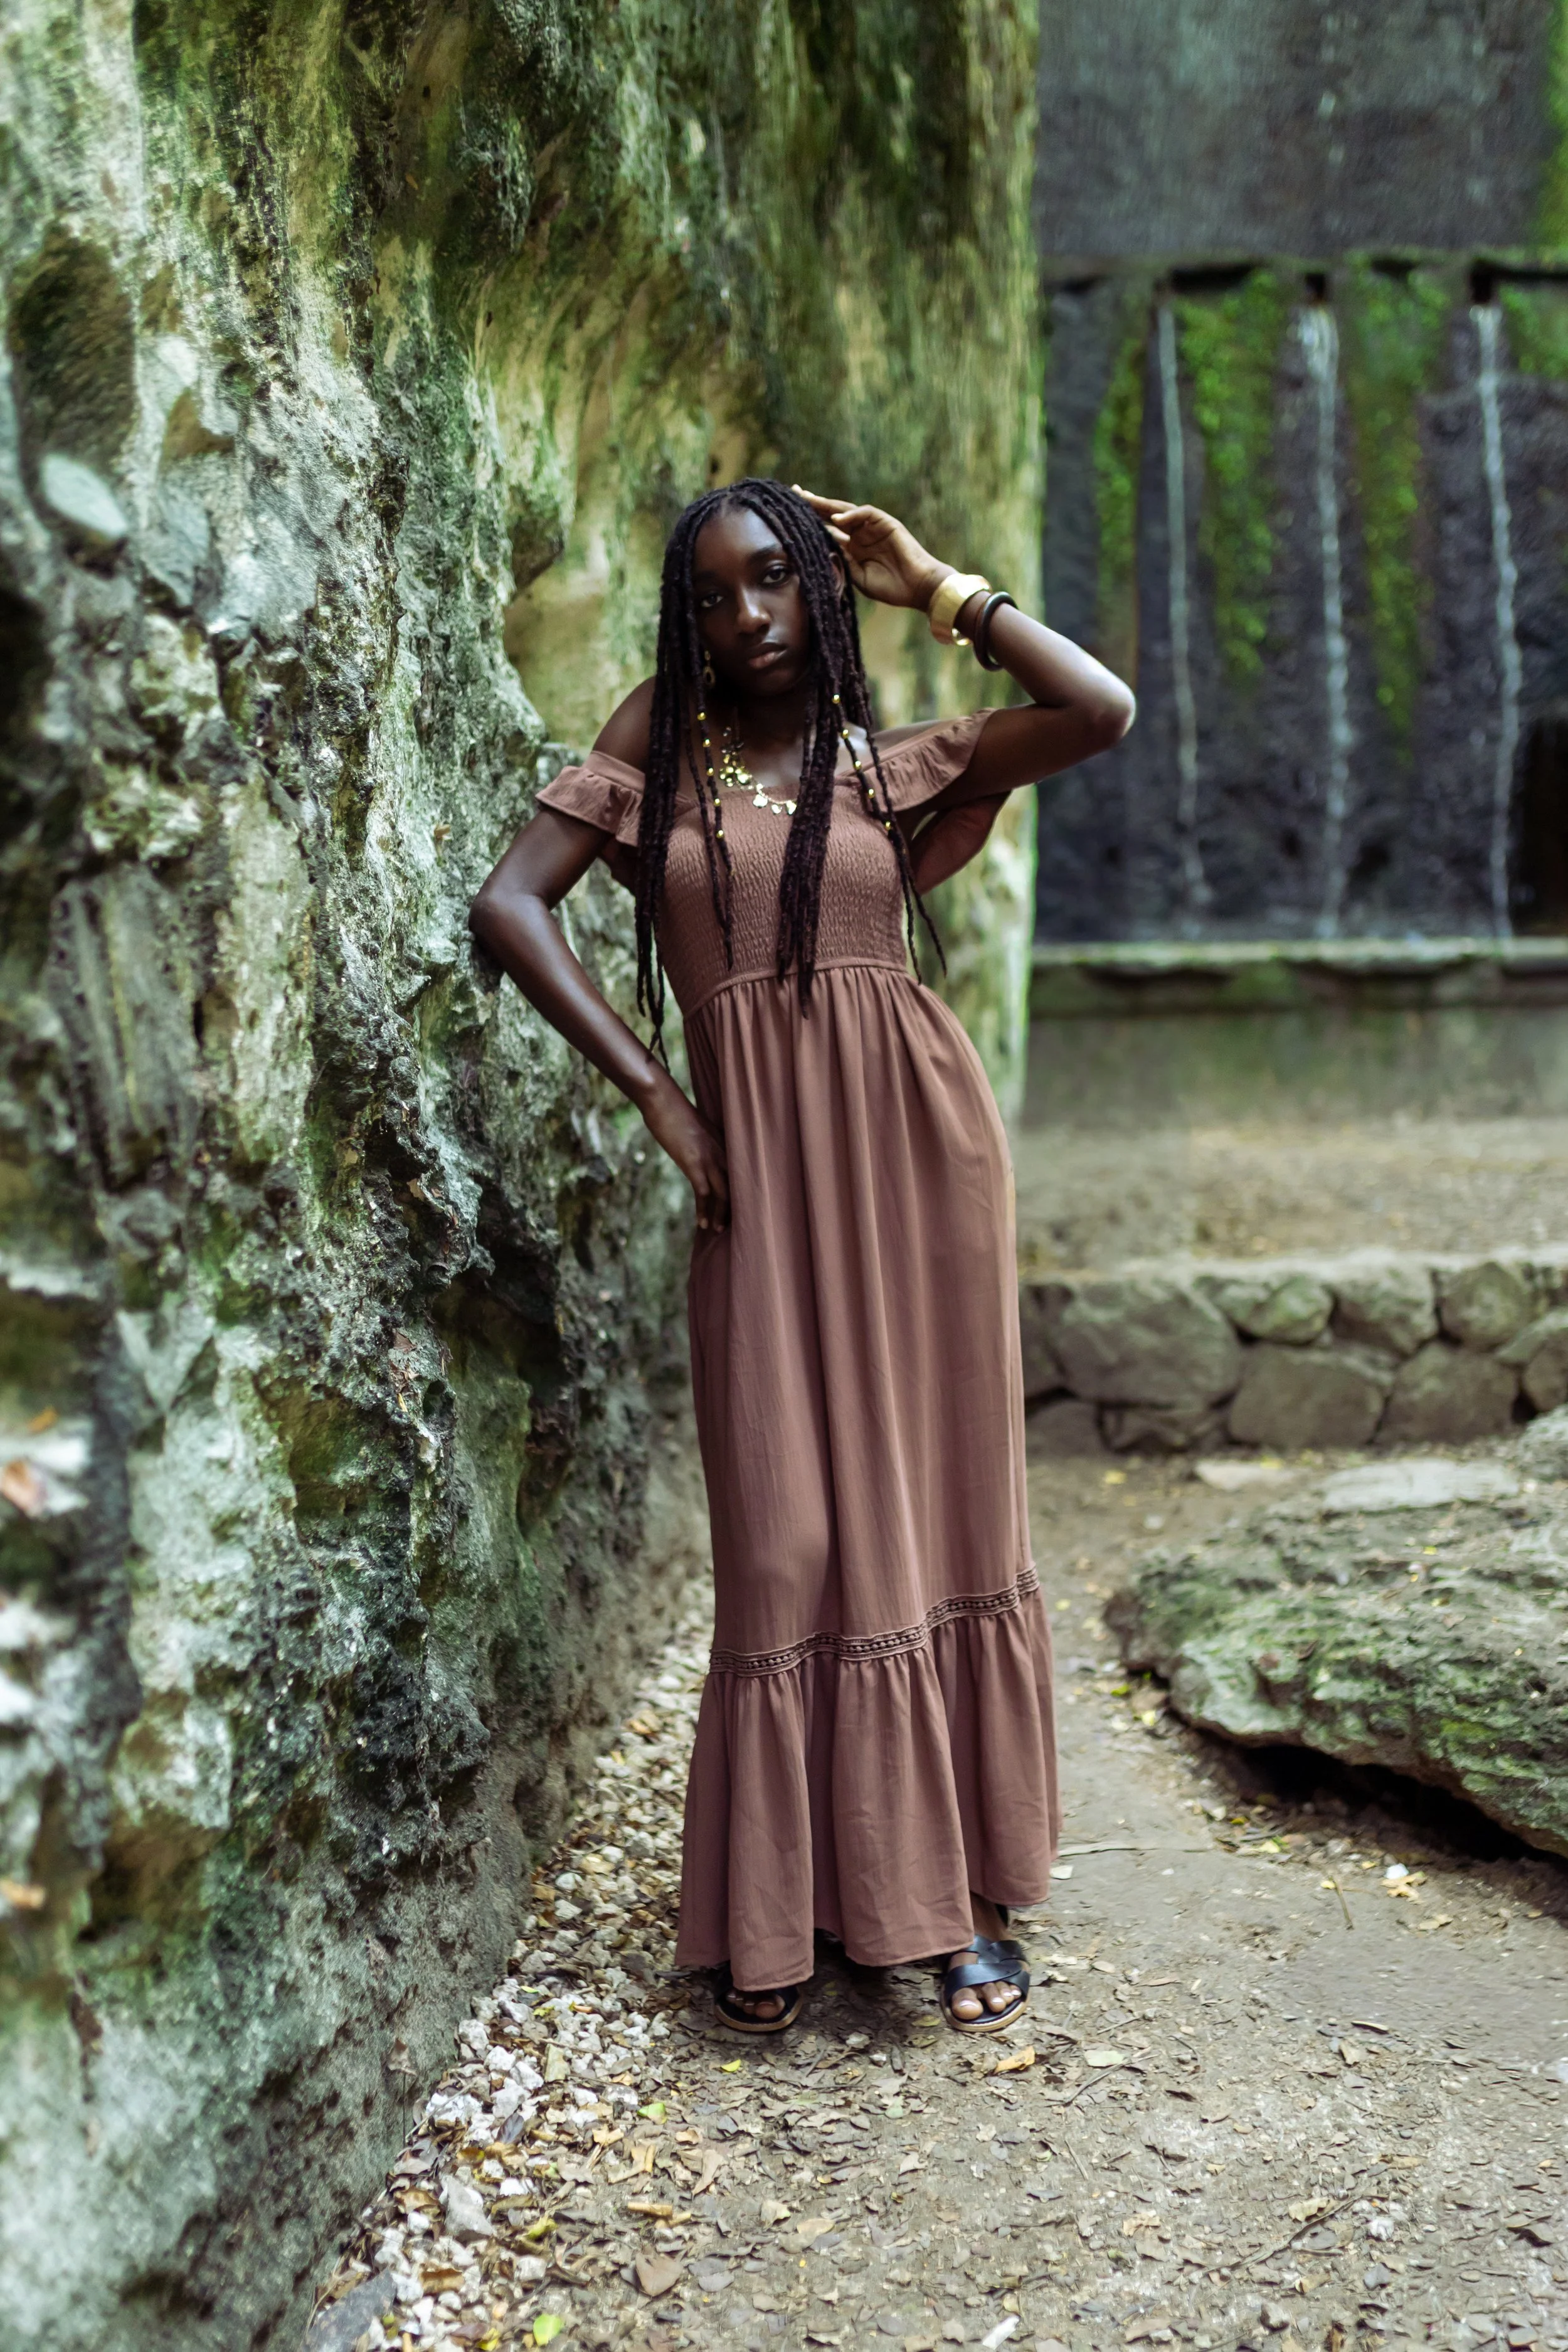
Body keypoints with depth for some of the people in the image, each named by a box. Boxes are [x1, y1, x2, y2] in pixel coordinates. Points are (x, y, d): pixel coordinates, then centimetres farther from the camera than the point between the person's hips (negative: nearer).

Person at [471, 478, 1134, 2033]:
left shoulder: (895, 766, 11)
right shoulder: (653, 765, 11)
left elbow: (1102, 710, -1)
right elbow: (509, 907, -1)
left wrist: (933, 586, 6)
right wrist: (653, 1097, -7)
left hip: (915, 1144, 1)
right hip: (760, 1162, 0)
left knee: (940, 1511, 3)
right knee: (789, 1536, 0)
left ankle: (965, 1898, 15)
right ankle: (771, 1914, 13)